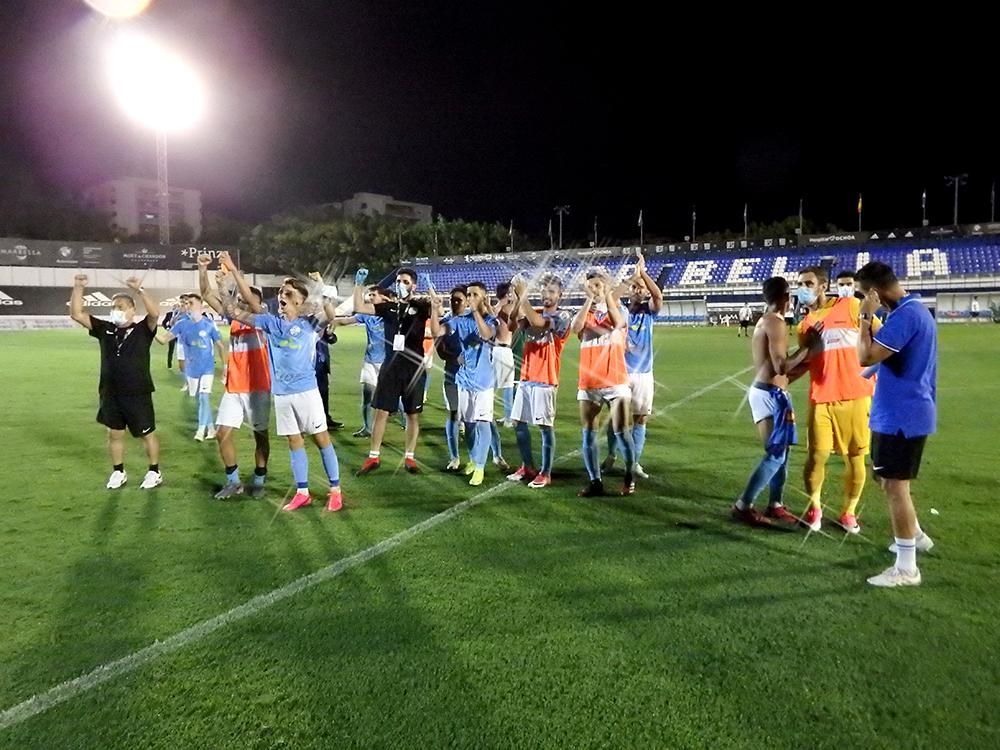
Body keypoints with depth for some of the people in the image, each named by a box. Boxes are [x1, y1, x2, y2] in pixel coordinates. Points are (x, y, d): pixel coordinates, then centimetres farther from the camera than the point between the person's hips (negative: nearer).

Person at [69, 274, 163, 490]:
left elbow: (155, 313, -25)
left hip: (138, 394, -5)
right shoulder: (105, 329, 6)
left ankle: (154, 472, 19)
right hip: (110, 394, 5)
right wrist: (78, 288, -9)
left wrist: (139, 290, -33)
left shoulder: (143, 330, -6)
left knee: (147, 434, 6)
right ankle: (118, 472, 29)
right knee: (114, 434, 14)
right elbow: (76, 314, 2)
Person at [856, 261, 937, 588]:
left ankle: (906, 568, 6)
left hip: (900, 416, -10)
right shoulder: (915, 309, 11)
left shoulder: (905, 315, -22)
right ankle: (915, 536, 40)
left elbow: (866, 357, -26)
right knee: (890, 479, 23)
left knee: (895, 485, -3)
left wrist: (865, 319, -17)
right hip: (905, 412, 10)